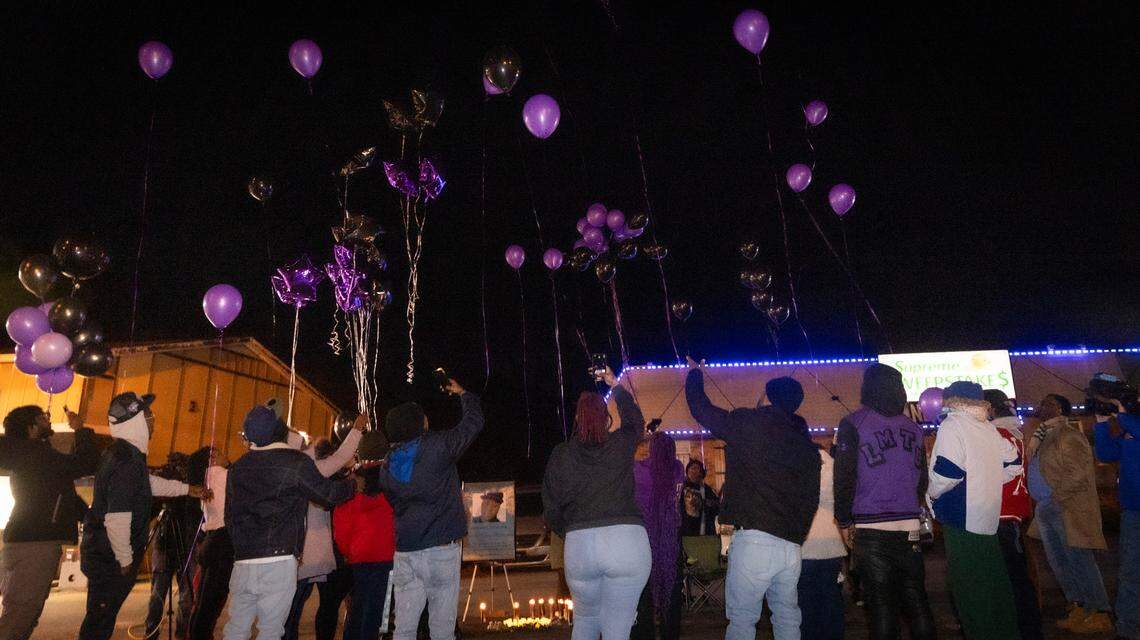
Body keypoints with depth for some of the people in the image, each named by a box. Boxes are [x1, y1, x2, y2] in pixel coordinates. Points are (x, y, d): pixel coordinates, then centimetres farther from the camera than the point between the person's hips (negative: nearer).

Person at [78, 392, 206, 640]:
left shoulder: (121, 451, 7)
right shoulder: (127, 458, -24)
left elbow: (148, 483, 24)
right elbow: (117, 519, -27)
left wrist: (189, 489, 30)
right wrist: (126, 560, -17)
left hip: (102, 553, 9)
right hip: (111, 558, -9)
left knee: (101, 617, 18)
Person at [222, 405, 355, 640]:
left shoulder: (237, 468, 11)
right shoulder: (296, 462, -6)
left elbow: (230, 516, 17)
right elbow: (328, 493, 0)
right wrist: (352, 484, 19)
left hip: (242, 563, 5)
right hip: (279, 562, -5)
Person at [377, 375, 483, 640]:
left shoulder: (388, 465, 8)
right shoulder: (438, 446, -7)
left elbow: (391, 502, 17)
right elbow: (474, 420, 4)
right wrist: (462, 393, 21)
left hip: (404, 551, 5)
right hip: (441, 549, -4)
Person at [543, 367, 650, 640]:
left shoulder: (561, 455, 6)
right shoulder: (620, 445, 7)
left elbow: (551, 510, 9)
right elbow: (636, 421, 31)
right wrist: (615, 385, 41)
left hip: (579, 544, 1)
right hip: (628, 540, -1)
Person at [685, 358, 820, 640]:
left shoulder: (752, 424, -5)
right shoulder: (809, 447, 12)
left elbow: (701, 410, 3)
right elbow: (812, 500, 16)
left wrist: (695, 373, 20)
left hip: (754, 540, -6)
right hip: (792, 547, 6)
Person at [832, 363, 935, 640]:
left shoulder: (853, 424, -5)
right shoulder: (913, 428, 9)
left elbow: (844, 477, -9)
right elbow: (922, 479, 12)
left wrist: (845, 521, 0)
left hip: (871, 528, -4)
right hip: (910, 528, 4)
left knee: (880, 604, 2)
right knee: (916, 599, 14)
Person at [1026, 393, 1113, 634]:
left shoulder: (1068, 436, -13)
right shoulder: (1043, 435, 14)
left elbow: (1078, 474, -19)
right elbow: (1034, 467, 23)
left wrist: (1057, 498, -17)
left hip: (1068, 510, -9)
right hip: (1046, 510, 9)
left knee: (1080, 561, -2)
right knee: (1059, 562, 14)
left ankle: (1098, 615, 7)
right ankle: (1077, 611, 24)